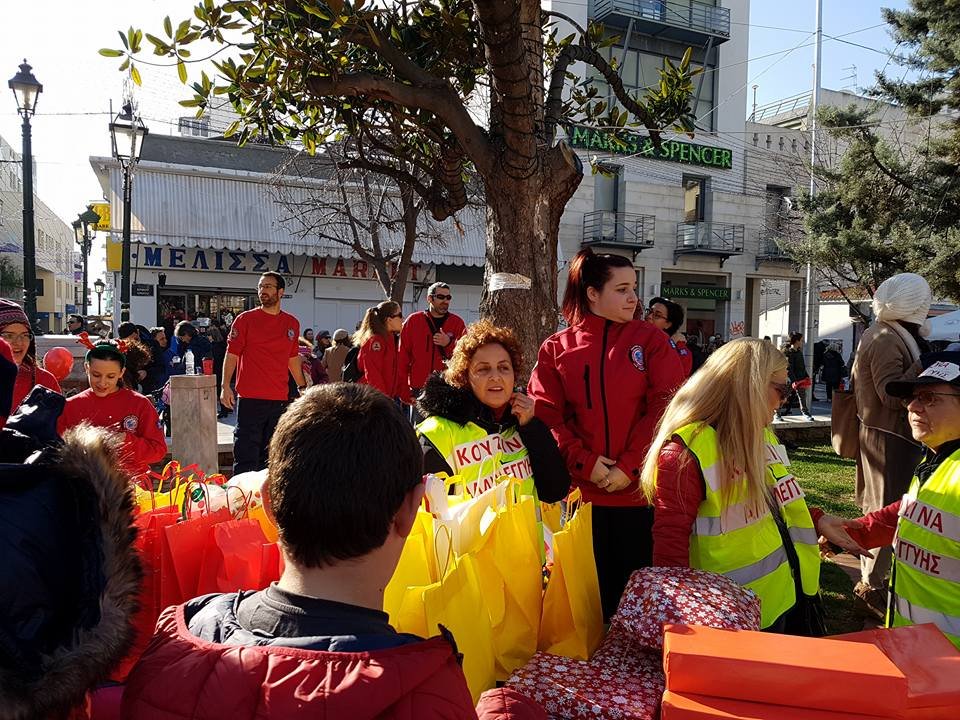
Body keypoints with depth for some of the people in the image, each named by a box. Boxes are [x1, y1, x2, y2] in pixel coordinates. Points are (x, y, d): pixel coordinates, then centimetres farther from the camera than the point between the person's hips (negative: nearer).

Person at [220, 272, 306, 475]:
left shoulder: (292, 323, 11)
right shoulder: (245, 319, 0)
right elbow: (232, 354, -2)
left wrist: (302, 387, 20)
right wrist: (225, 386, -12)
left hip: (280, 399, 4)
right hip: (251, 397, -4)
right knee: (246, 457, -4)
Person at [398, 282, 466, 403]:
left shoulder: (457, 322, 7)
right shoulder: (413, 321, 5)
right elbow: (403, 358, 3)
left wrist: (449, 344, -13)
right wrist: (405, 392, -2)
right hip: (419, 390, 0)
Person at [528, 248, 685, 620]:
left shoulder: (651, 340, 3)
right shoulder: (556, 348, 4)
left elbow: (665, 408, -5)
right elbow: (546, 416, -2)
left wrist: (628, 467, -12)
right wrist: (586, 462, -13)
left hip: (640, 489, 0)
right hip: (580, 491, 0)